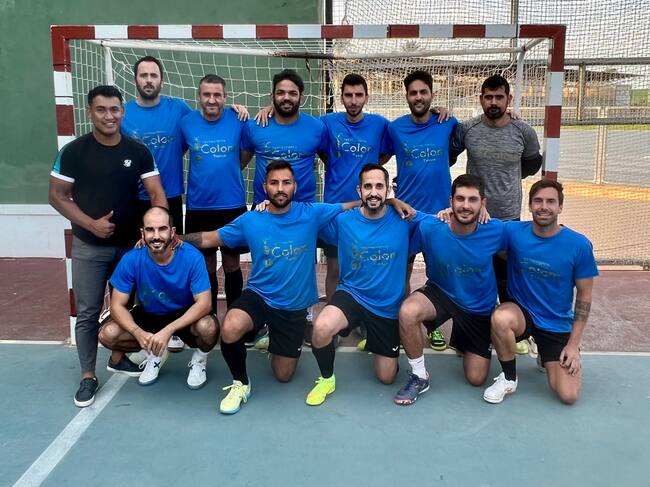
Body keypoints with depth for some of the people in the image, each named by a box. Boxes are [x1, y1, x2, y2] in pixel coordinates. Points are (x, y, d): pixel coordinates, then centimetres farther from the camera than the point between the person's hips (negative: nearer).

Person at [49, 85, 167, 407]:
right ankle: (88, 377, 13)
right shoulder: (73, 152, -6)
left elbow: (157, 194, -5)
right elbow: (57, 195, -3)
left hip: (131, 245, 2)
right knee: (88, 313, 2)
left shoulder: (139, 152, -1)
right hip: (88, 247, -2)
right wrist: (91, 224, -15)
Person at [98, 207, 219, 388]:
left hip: (186, 317, -2)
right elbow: (117, 305, -16)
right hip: (149, 316, 2)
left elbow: (204, 303, -28)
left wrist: (168, 330, -40)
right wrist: (139, 333, -35)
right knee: (107, 334, -22)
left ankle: (199, 360, 2)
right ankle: (153, 354, 7)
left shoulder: (192, 257, -25)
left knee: (208, 327, -35)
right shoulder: (131, 260, -20)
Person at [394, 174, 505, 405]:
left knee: (476, 379, 8)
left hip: (480, 307, 2)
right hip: (440, 293, -1)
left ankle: (460, 340, 43)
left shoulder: (495, 231, -21)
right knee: (407, 312, -37)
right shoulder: (428, 227, -25)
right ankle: (419, 376, -11)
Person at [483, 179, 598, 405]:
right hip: (521, 311, 0)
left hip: (558, 325, 1)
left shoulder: (579, 245, -13)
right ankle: (509, 378, -8)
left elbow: (584, 297, -5)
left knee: (569, 396, -10)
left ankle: (549, 358, 24)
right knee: (500, 318, -37)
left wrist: (573, 344, -8)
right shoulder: (513, 232, -12)